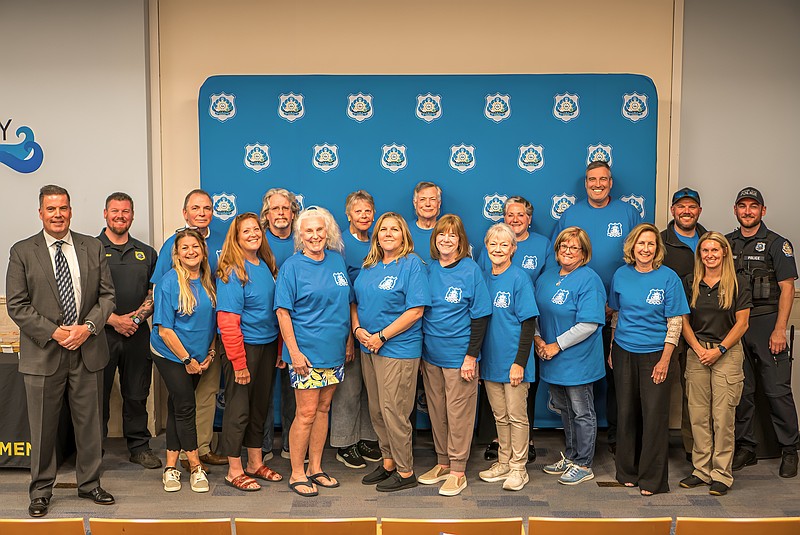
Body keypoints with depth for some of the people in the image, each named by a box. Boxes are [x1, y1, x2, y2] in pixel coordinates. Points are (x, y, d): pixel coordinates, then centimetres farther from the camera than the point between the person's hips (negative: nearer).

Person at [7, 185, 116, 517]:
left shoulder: (93, 248, 6)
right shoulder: (22, 252, -1)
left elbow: (106, 294, 6)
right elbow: (17, 305, -4)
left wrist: (88, 326, -10)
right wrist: (53, 332, -14)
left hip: (87, 350, 2)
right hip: (43, 353, -2)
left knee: (89, 422, 11)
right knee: (43, 427, 7)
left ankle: (89, 484, 27)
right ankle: (41, 491, 23)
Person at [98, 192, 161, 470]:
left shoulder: (146, 253, 13)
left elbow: (155, 292, 10)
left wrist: (137, 317, -7)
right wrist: (114, 319, -12)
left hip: (138, 334, 3)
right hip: (101, 333, -2)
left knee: (137, 394, 8)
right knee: (98, 394, 4)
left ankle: (139, 446, 19)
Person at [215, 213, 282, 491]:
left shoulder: (266, 266, 7)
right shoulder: (232, 272, -14)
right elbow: (227, 321, -18)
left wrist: (280, 349, 9)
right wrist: (239, 362, -19)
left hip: (267, 345, 7)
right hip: (243, 346, -7)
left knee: (260, 405, 15)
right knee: (239, 408, 2)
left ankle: (255, 463, 29)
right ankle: (234, 471, 15)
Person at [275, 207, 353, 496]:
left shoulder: (337, 260, 7)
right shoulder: (292, 266, -8)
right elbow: (282, 311, -10)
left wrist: (349, 337, 11)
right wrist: (294, 351, -16)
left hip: (333, 350, 5)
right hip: (306, 352, -5)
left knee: (323, 409, 12)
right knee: (307, 413, -2)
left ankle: (315, 468, 24)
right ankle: (297, 474, 12)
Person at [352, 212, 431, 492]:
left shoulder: (413, 264, -9)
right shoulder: (369, 265, 12)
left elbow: (415, 310, -16)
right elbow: (355, 301, 16)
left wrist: (382, 336, -17)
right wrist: (358, 329, -4)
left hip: (398, 349, -7)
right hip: (368, 347, 7)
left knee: (393, 410, -4)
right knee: (377, 410, 14)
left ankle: (405, 471, 11)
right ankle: (388, 461, 28)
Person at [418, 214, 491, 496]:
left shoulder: (471, 270, -8)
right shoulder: (429, 270, 5)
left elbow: (480, 316, -8)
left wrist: (471, 355, -13)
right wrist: (419, 350, 9)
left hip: (459, 354, -5)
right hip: (430, 353, 5)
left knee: (458, 413, 3)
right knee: (436, 411, 13)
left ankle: (458, 471, 14)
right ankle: (442, 463, 28)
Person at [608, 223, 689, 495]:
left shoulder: (668, 277, -7)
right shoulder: (621, 275, 3)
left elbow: (675, 323, -7)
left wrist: (665, 360, -12)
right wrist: (612, 349, 11)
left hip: (654, 353, -3)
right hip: (624, 352, 3)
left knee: (654, 414, -2)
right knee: (626, 412, 11)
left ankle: (652, 478, 8)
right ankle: (627, 471, 25)